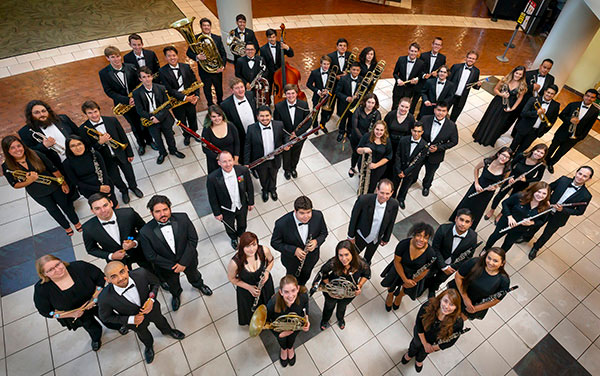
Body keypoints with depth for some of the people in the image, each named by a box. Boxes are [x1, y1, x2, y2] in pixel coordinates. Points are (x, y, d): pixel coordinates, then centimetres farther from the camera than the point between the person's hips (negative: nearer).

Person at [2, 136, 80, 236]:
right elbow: (15, 185, -8)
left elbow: (53, 169, -12)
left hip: (54, 186, -1)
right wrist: (30, 181, -27)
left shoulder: (35, 155, -19)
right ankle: (66, 227, 43)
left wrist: (63, 183, -8)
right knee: (52, 209, 19)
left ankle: (76, 222, 41)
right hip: (38, 194, 1)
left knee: (65, 205, 15)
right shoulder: (7, 167, -15)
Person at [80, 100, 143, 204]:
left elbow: (123, 137, -4)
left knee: (129, 173, 20)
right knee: (115, 179, 17)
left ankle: (133, 187, 52)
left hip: (121, 154, 1)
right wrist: (100, 142, -29)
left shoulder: (112, 120, -13)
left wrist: (129, 153, 0)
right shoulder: (83, 129, -16)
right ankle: (124, 191, 48)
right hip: (106, 160, -1)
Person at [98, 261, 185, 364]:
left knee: (160, 320, 33)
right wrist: (131, 320, -25)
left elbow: (155, 282, -14)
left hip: (150, 307, 1)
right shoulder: (105, 298, -39)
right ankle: (149, 346, 68)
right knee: (142, 333, 31)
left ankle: (168, 331, 70)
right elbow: (105, 317, -17)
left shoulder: (141, 273, -38)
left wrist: (151, 300, -29)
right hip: (134, 320, -1)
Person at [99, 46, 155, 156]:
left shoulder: (131, 67, -8)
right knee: (134, 125, 15)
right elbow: (109, 91, -12)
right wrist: (126, 100, -24)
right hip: (123, 104, -1)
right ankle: (141, 144, 37)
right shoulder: (103, 73, -10)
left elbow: (139, 83, -4)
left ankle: (149, 140, 40)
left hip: (138, 100, 1)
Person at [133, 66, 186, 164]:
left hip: (164, 118, 0)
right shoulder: (137, 93, -12)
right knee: (157, 139, 17)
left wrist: (158, 117, -20)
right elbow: (140, 110, -10)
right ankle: (162, 153, 43)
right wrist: (151, 117, -23)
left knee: (169, 136, 19)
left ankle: (173, 150, 46)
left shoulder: (161, 88, -10)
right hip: (151, 121, 0)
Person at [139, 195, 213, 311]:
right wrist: (172, 266, -19)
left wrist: (184, 262, -22)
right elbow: (151, 256, -19)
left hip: (188, 259, 1)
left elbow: (193, 239, -20)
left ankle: (198, 284, 69)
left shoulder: (183, 218, -27)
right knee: (173, 284, 31)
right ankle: (176, 294, 67)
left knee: (193, 275, 33)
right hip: (166, 266, 0)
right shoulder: (145, 232, -29)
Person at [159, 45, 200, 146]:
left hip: (190, 98, 2)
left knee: (192, 118, 21)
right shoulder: (162, 71, -13)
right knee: (182, 121, 16)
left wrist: (196, 95, -12)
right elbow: (169, 90, -18)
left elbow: (195, 82, 1)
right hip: (176, 102, -2)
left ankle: (194, 132, 49)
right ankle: (186, 135, 44)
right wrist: (185, 97, -25)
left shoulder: (186, 66, -4)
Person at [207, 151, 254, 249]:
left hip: (242, 206, 2)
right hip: (226, 210, -1)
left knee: (242, 224, 32)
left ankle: (241, 234, 69)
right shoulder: (212, 178, -31)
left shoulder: (243, 170, -26)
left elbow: (250, 187, -9)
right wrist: (217, 213, -7)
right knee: (229, 227, 29)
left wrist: (251, 202, 1)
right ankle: (233, 238, 66)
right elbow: (212, 198, -16)